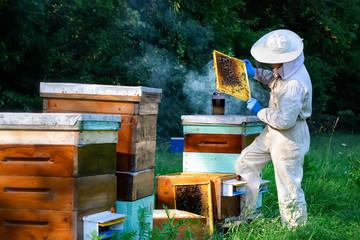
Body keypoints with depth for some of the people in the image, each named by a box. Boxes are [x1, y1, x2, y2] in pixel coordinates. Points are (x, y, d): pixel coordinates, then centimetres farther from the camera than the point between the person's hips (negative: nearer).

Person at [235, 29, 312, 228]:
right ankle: (245, 217, 23)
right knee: (245, 164, 15)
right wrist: (255, 72, 13)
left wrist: (260, 112, -16)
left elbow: (285, 120, -29)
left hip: (289, 137, -10)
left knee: (288, 187, -1)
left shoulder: (296, 84, -31)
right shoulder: (285, 70, -1)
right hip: (272, 133, 10)